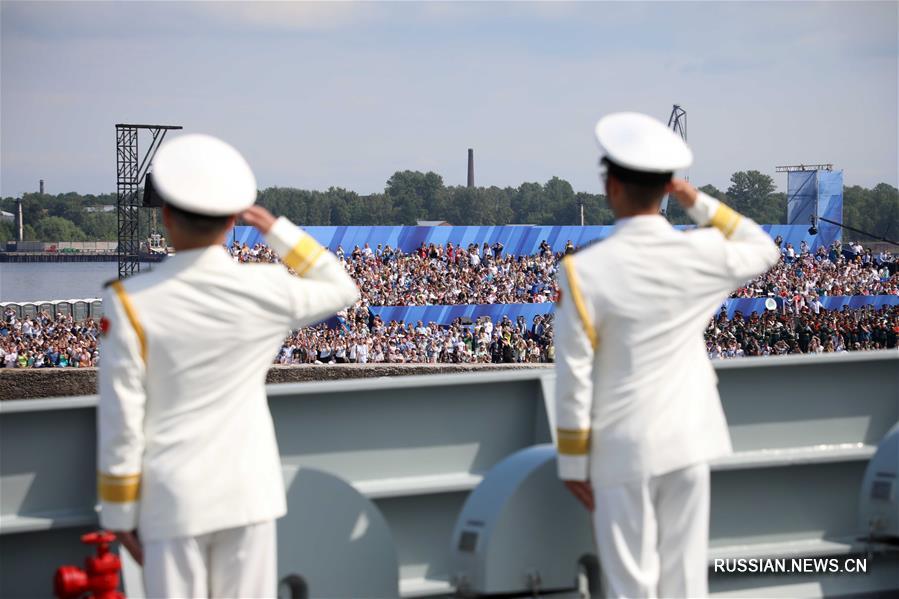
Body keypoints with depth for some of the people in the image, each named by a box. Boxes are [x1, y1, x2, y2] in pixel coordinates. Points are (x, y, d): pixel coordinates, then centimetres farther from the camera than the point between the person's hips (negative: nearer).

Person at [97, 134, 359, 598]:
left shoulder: (130, 303, -12)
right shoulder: (268, 291, -6)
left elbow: (121, 420, -9)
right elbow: (343, 289, 16)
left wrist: (119, 514, 1)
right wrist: (278, 230, 14)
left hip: (172, 501, -2)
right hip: (248, 492, 2)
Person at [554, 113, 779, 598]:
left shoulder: (583, 271, -15)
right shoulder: (702, 254, -6)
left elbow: (574, 378, -12)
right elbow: (764, 250, 17)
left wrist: (572, 462, -2)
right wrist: (699, 204, 9)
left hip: (623, 449, -3)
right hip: (688, 441, 3)